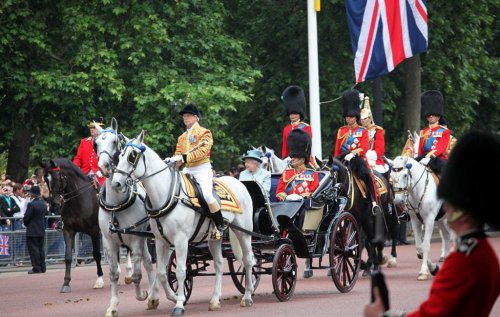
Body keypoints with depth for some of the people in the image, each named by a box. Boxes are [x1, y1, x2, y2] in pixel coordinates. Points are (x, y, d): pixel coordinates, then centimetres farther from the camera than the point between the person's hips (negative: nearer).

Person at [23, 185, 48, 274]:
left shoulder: (31, 204, -18)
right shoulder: (44, 204, 6)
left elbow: (26, 218, -15)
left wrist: (26, 223, 5)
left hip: (32, 231, -7)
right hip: (41, 230, 7)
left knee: (33, 249, -3)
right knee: (40, 248, 12)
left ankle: (36, 268, -6)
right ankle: (42, 267, 13)